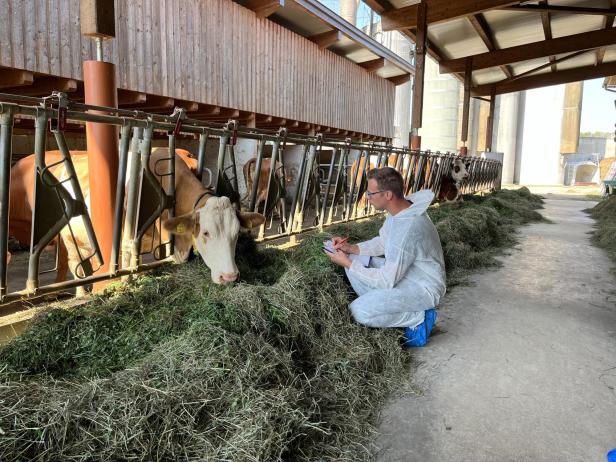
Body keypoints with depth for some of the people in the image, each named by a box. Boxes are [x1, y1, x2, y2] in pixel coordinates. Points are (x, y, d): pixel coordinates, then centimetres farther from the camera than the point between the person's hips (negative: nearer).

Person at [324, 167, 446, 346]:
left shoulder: (408, 228, -34)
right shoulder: (400, 209, -5)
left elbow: (387, 281, -28)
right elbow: (383, 242, 12)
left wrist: (347, 263, -18)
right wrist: (351, 248, -4)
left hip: (423, 289, -9)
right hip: (402, 272, 9)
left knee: (359, 311, -23)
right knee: (354, 263, 2)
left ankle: (419, 318, -5)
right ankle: (378, 307, 6)